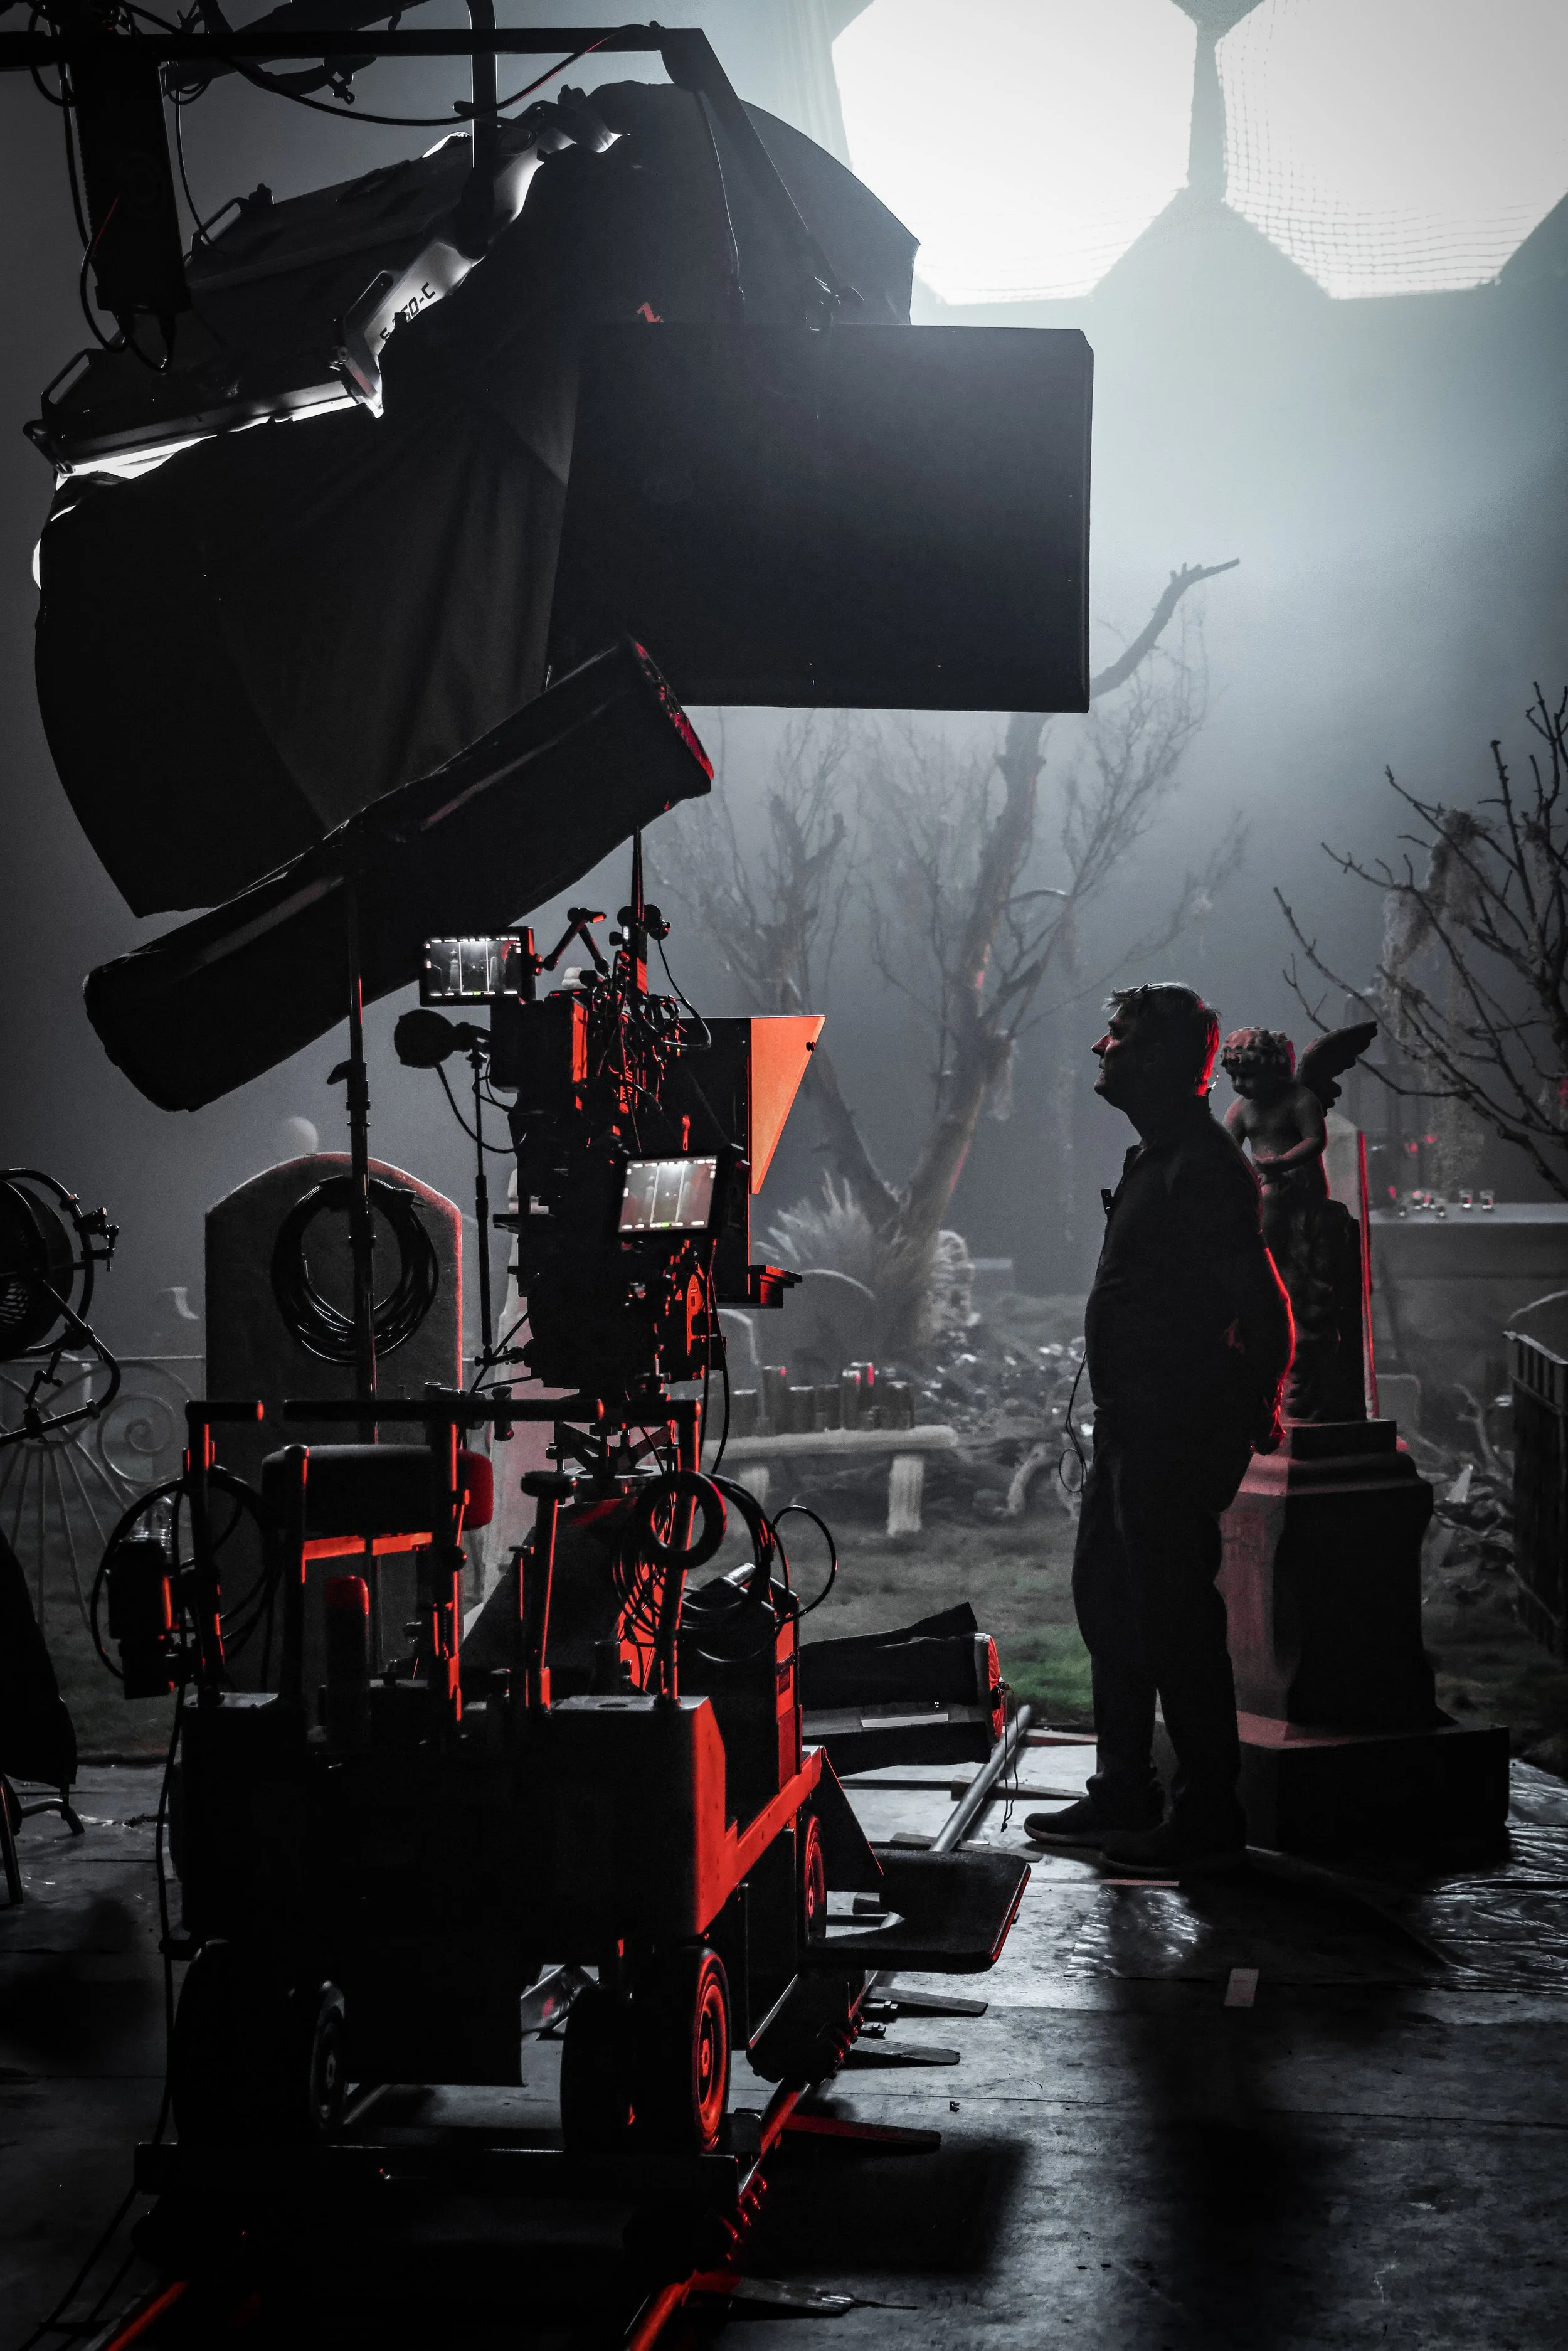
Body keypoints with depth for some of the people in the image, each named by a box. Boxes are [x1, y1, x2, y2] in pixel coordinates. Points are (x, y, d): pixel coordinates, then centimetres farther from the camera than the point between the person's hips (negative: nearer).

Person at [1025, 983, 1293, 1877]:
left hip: (1177, 1434, -11)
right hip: (1134, 1430, 11)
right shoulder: (1158, 1159, 16)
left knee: (1175, 1619, -5)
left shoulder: (1202, 1167, -17)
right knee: (1107, 1601, 17)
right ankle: (1125, 1797, 27)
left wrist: (1254, 1412, -17)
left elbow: (1265, 1308, -21)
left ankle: (1208, 1820, 4)